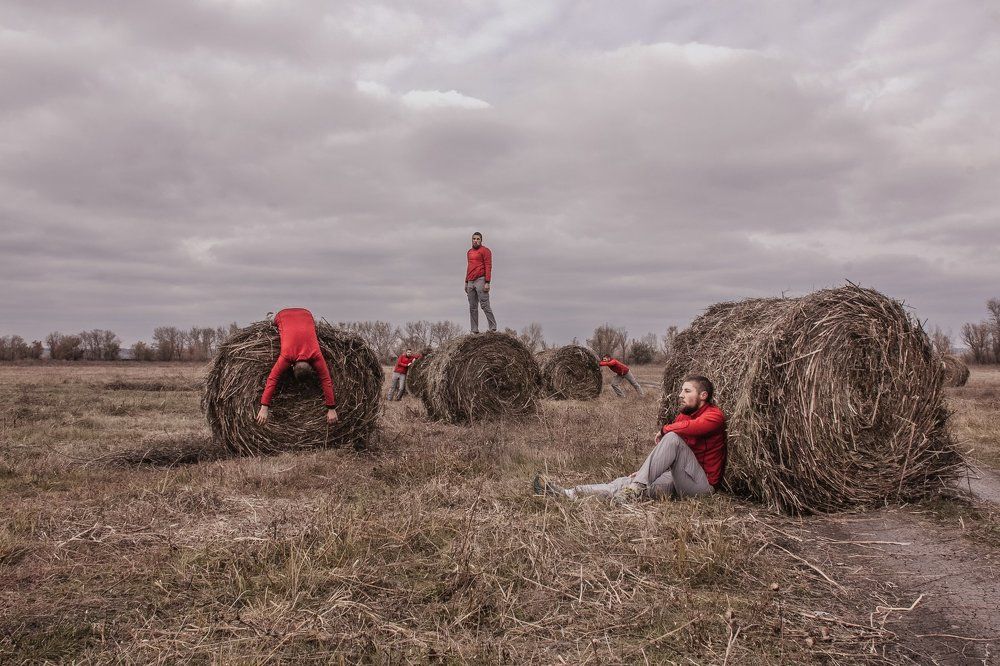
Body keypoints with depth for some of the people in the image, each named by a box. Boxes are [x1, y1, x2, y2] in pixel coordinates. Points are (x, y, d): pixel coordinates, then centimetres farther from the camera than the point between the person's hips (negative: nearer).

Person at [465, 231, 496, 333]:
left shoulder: (485, 250, -3)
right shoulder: (469, 252, 21)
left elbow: (488, 267, -9)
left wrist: (487, 283, -17)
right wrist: (466, 282, 20)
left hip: (480, 280, -7)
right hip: (470, 282, 7)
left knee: (484, 305, -11)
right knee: (472, 307, 5)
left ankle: (493, 327, -7)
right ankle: (474, 330, 7)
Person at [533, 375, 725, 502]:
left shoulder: (714, 415, -7)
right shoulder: (683, 415, 17)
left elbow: (690, 427, -31)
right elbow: (664, 454, 14)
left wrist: (664, 430, -12)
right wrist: (644, 470, -1)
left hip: (703, 482, -7)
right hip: (678, 479, 7)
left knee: (672, 438, -30)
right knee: (625, 482, -14)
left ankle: (637, 489, -31)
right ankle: (569, 494, -28)